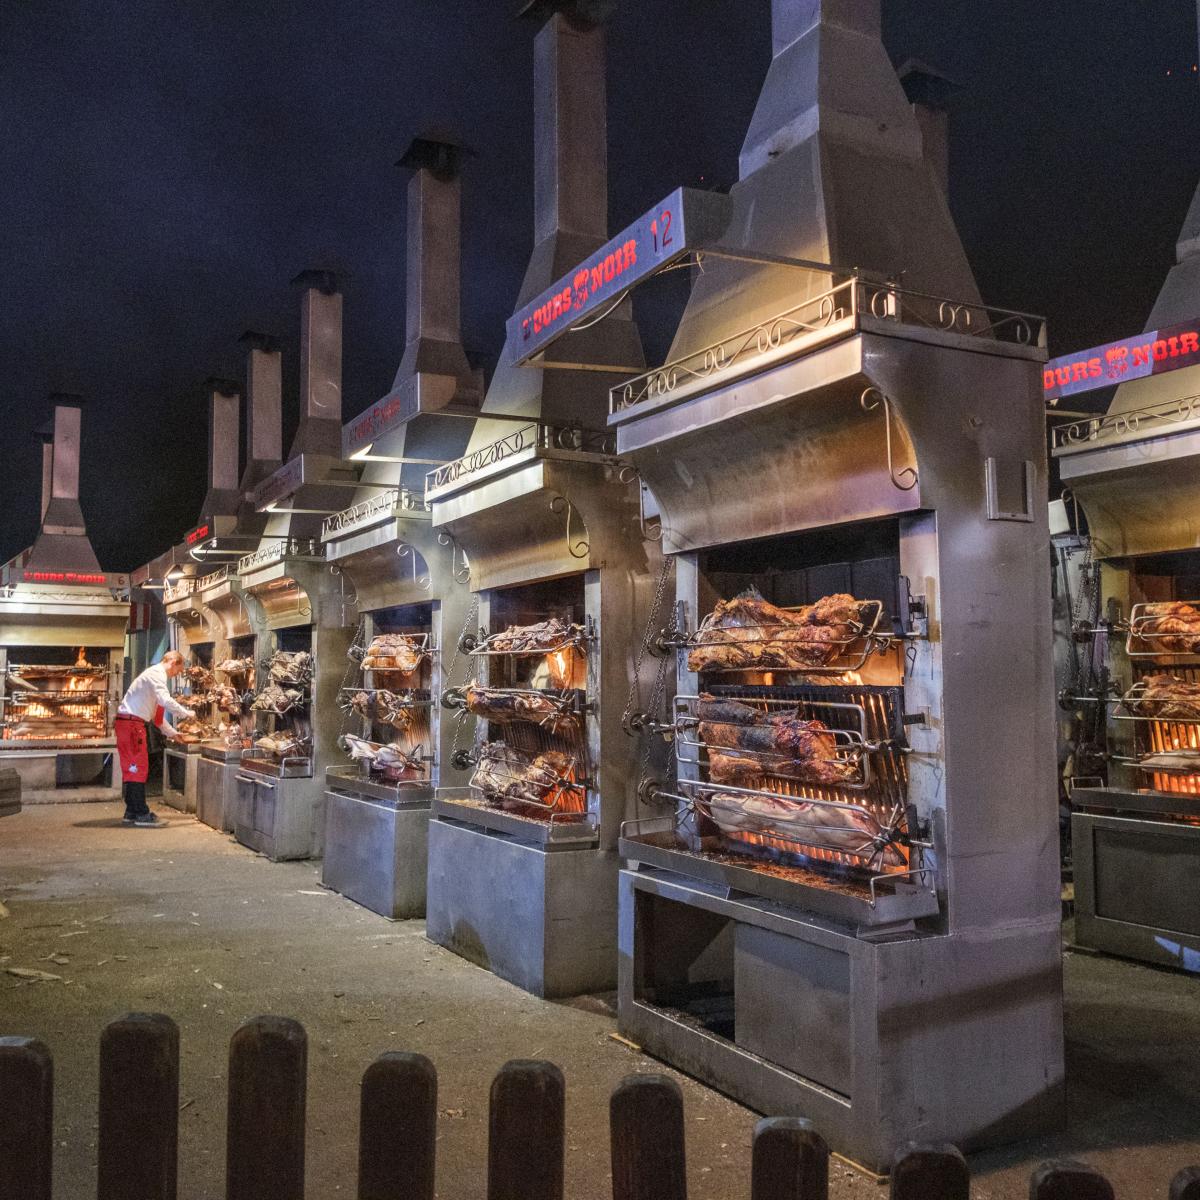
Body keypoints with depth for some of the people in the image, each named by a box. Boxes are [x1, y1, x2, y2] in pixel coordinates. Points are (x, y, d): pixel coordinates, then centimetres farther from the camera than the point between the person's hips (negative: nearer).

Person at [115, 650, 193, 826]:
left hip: (134, 723, 10)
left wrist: (171, 732, 25)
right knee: (138, 767, -6)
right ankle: (141, 814, -3)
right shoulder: (157, 674, -10)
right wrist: (187, 714, -14)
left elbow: (156, 713, 26)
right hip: (131, 723, -10)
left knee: (132, 769, 13)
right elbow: (166, 701, -26)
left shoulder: (156, 674, 21)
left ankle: (132, 812, 19)